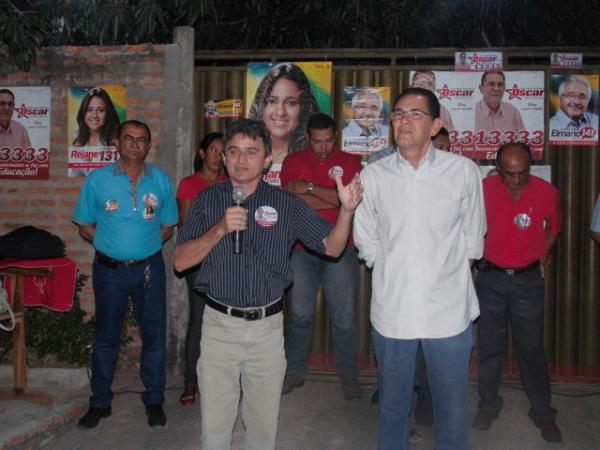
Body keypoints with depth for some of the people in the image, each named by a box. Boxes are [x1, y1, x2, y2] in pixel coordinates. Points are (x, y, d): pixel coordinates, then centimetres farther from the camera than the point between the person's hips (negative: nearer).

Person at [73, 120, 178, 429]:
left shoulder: (161, 180, 1)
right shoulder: (98, 179, -1)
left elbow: (167, 227, 7)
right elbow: (85, 227, 4)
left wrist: (144, 244, -5)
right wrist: (110, 244, -5)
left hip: (149, 268, 1)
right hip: (109, 269, 0)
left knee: (154, 334, 6)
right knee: (106, 337, 11)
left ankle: (154, 400, 23)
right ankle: (100, 402, 25)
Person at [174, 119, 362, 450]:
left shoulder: (286, 204, 0)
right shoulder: (207, 201, 1)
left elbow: (332, 247, 0)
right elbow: (181, 261, -6)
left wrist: (347, 209, -17)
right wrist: (220, 230, -20)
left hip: (268, 326, 1)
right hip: (219, 324, 0)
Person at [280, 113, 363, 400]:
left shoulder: (349, 162, 5)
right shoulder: (293, 162, 6)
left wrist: (309, 188, -14)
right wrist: (337, 199, -9)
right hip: (302, 250, 1)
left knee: (344, 317, 3)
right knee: (300, 315, 7)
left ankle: (348, 375, 18)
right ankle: (294, 371, 22)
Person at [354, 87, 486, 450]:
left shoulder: (464, 171, -4)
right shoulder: (373, 176, -1)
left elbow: (472, 241, 6)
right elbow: (368, 244, 7)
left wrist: (444, 271, 5)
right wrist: (395, 273, 5)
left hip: (449, 311, -1)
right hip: (392, 310, 1)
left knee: (453, 410, 11)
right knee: (392, 406, 17)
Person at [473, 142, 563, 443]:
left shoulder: (547, 192, -9)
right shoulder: (483, 189, -11)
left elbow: (554, 227, 11)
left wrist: (543, 255, 3)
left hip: (528, 280, 0)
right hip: (490, 278, 1)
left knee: (531, 348, 5)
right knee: (490, 346, 11)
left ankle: (543, 413, 21)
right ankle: (488, 406, 27)